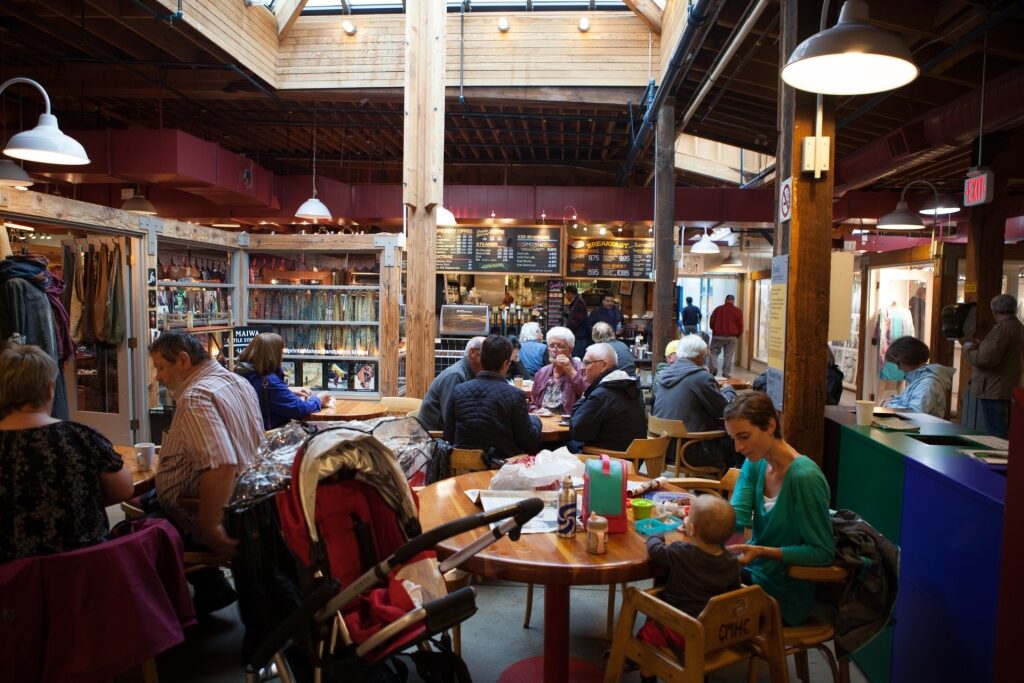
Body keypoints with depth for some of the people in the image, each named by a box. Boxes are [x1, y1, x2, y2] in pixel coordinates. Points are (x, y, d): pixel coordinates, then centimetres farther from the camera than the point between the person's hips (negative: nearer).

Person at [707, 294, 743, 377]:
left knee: (713, 352, 10)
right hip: (731, 337, 1)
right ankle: (727, 374, 6)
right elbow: (740, 326, 1)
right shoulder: (738, 311, 0)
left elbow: (711, 322, 2)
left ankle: (713, 368, -10)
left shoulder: (718, 309, 0)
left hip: (718, 336, 0)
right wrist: (737, 334, 19)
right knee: (729, 356, 6)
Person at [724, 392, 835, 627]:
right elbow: (736, 517, -9)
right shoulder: (755, 463, -3)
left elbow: (823, 552, -21)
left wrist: (762, 551, -28)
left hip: (784, 595, -6)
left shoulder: (804, 477, -26)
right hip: (753, 569, 6)